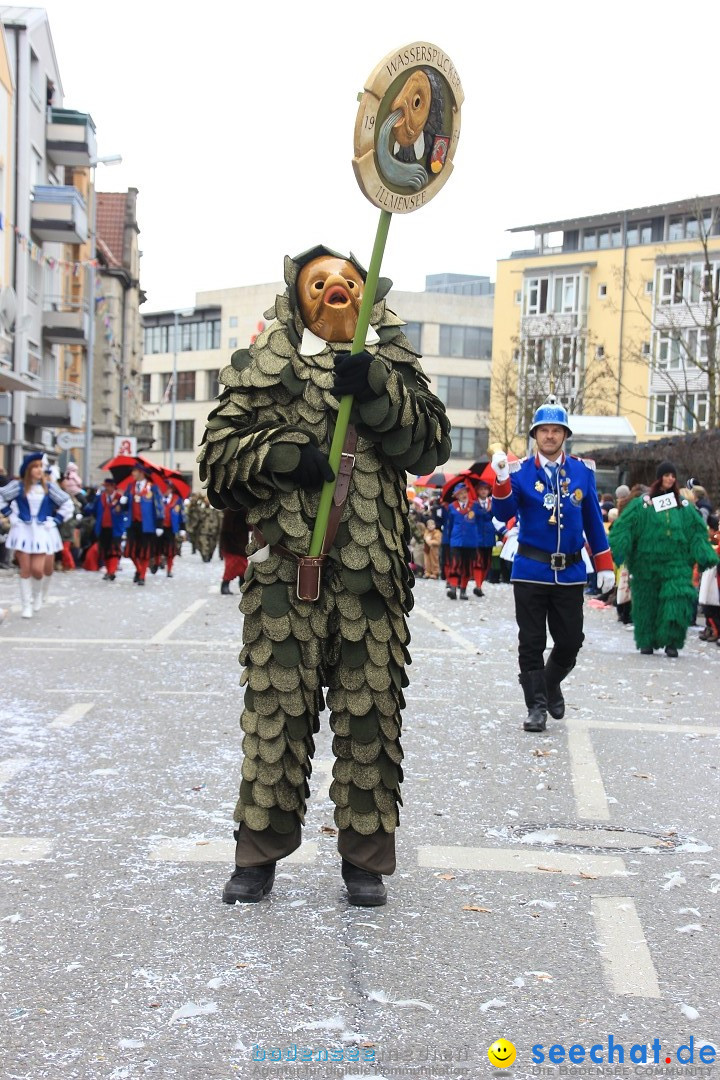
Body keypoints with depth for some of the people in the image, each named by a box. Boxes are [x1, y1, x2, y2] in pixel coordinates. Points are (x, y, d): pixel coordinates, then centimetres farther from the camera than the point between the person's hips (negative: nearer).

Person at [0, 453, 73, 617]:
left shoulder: (49, 487, -1)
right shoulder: (18, 486, -3)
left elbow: (67, 505, 6)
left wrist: (54, 521, 0)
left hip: (42, 532, 0)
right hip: (23, 531, 0)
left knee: (38, 569, -8)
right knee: (25, 569, -2)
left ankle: (38, 594, 23)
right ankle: (26, 605, 8)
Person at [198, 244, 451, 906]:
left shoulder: (395, 366, 13)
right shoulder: (266, 367, 10)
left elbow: (431, 444, 1)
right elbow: (219, 449, 5)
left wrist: (378, 391, -14)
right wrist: (282, 453, -13)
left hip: (373, 577, 1)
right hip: (286, 573, -1)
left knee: (370, 717, 5)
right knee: (276, 714, 3)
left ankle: (366, 858, 18)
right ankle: (260, 855, 17)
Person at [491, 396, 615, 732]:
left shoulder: (582, 471, 4)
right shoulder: (521, 471, -3)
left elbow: (593, 521, 10)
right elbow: (504, 514, -14)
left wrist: (605, 565, 9)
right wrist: (501, 479, -31)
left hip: (570, 573, 2)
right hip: (531, 571, -2)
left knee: (570, 641, 8)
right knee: (531, 643, 2)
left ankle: (551, 684, 35)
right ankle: (536, 706, 11)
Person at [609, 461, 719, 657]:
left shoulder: (684, 506, 11)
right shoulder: (642, 503, 3)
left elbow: (698, 532, 10)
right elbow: (624, 526, -4)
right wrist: (615, 551, -17)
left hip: (676, 562, 1)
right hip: (647, 562, -1)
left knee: (677, 600, -13)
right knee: (647, 602, 5)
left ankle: (671, 642, -6)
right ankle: (647, 642, 17)